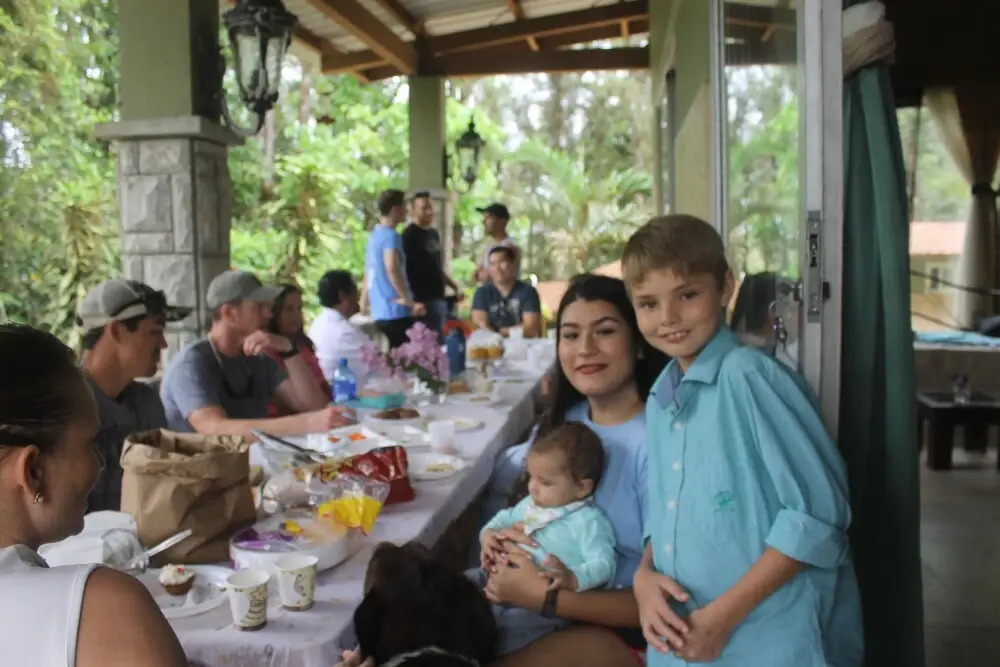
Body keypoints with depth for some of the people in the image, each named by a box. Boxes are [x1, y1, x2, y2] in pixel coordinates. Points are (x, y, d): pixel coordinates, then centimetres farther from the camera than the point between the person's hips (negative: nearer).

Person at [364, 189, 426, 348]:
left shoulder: (374, 236, 15)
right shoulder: (391, 236, -11)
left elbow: (369, 273, 21)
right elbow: (392, 269, -26)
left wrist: (365, 304, 28)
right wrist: (410, 301, -22)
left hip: (380, 312, 9)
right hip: (396, 311, -9)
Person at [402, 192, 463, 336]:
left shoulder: (434, 234, 16)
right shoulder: (409, 235, -10)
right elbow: (405, 270, -16)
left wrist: (455, 287, 18)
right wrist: (413, 300, -23)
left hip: (439, 297, 9)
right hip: (424, 300, -9)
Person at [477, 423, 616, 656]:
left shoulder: (589, 521, -11)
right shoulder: (531, 503, 14)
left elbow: (603, 565, -21)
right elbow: (506, 518, 29)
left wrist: (573, 579, -40)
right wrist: (489, 533, 7)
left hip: (546, 598, -8)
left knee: (515, 623, -34)